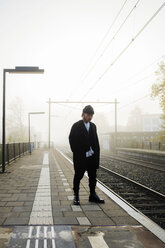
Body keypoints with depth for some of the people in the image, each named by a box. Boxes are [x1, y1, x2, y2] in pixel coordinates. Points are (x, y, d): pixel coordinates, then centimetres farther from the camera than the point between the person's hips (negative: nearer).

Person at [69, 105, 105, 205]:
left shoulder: (93, 126, 11)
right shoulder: (76, 126, -4)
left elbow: (96, 141, 13)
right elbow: (72, 140, -6)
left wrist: (97, 154, 5)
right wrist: (77, 154, -10)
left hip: (92, 156, 5)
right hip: (80, 157, -5)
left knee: (93, 176, 11)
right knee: (78, 176, 5)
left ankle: (93, 195, 23)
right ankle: (76, 196, 16)